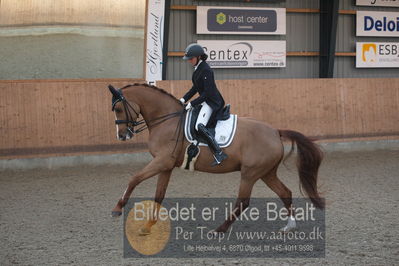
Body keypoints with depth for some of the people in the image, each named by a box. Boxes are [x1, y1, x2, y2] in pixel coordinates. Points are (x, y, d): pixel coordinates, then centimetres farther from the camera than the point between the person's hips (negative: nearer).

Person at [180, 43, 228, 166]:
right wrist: (184, 99, 10)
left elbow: (207, 93, -23)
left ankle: (219, 154, -27)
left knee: (200, 126, -28)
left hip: (212, 103, -11)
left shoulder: (206, 70, -21)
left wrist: (192, 104, -20)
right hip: (205, 101, 11)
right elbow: (195, 87, 19)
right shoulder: (197, 68, 9)